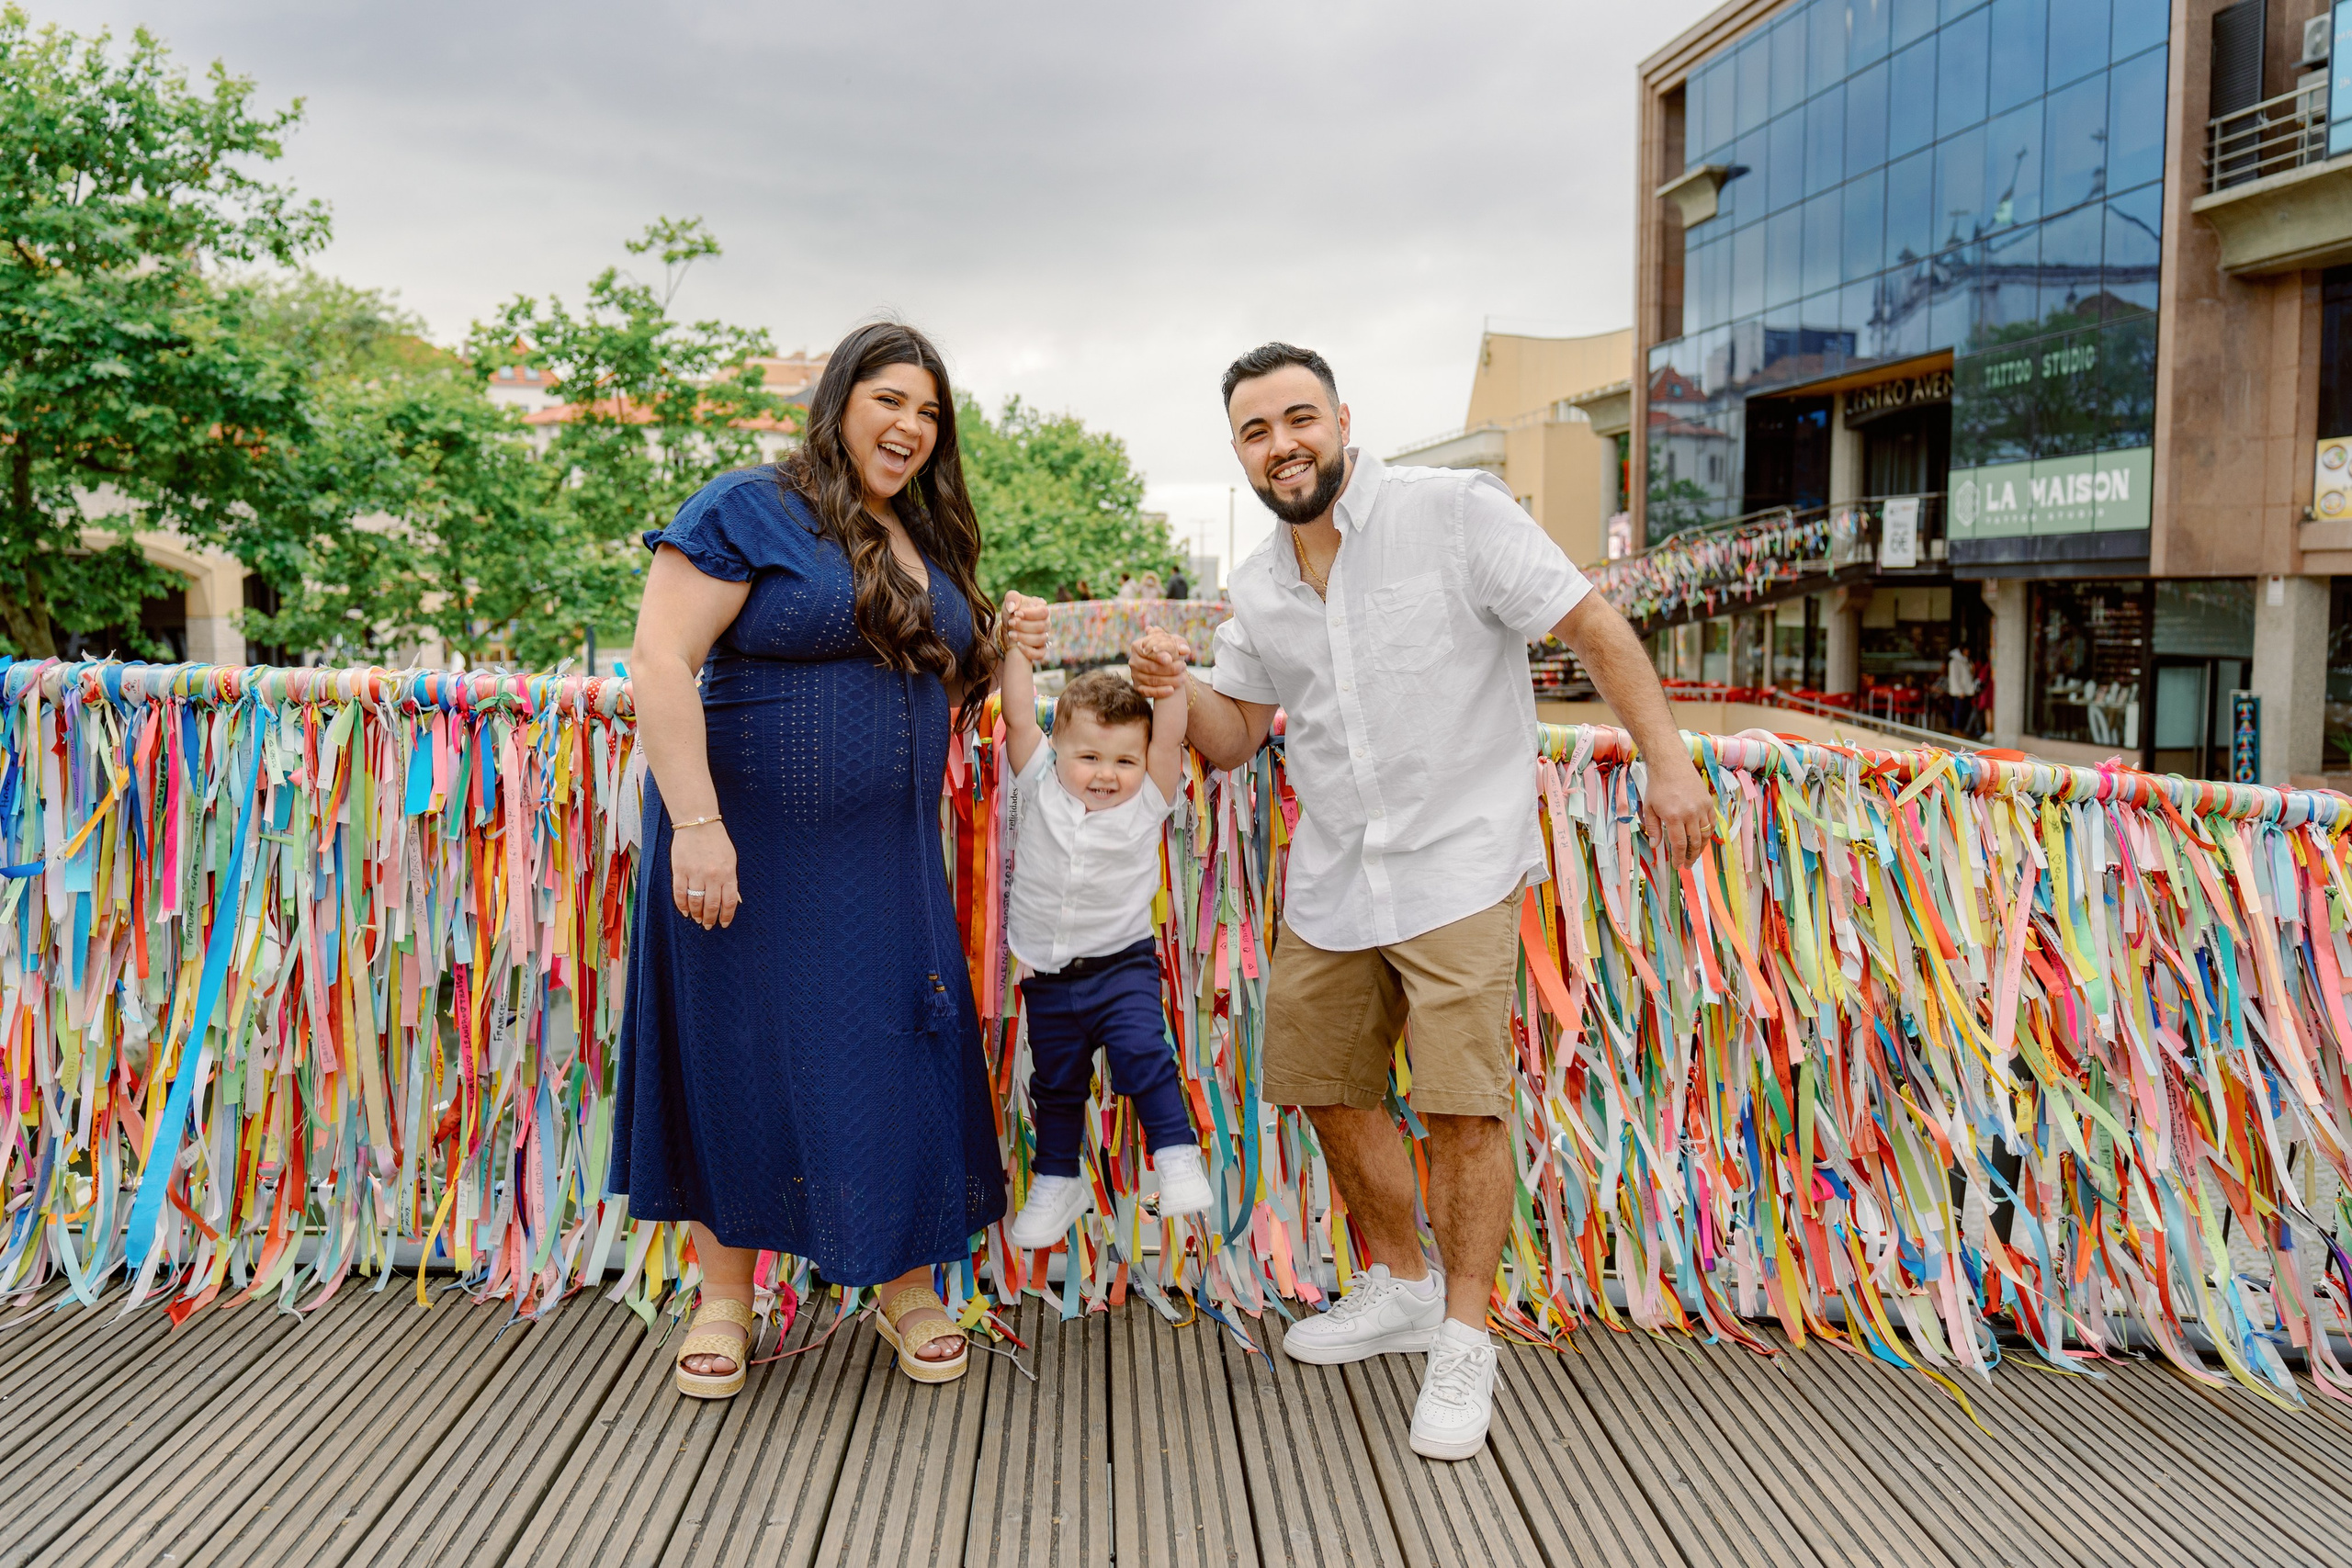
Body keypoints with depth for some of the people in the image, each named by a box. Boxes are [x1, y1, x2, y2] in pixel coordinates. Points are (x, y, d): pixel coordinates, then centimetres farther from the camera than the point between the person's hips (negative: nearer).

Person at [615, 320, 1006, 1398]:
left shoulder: (931, 546, 13)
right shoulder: (749, 513, -8)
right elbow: (662, 661, -17)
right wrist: (696, 823, -23)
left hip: (887, 863, 6)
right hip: (751, 852, -5)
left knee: (897, 1061, 7)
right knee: (734, 1059, 5)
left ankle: (909, 1288, 23)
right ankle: (725, 1297, 22)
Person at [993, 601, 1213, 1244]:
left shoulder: (1146, 802, -7)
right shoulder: (1041, 787, -4)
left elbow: (1170, 738, -19)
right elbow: (1019, 716, -12)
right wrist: (1018, 644, -19)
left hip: (1122, 966, -2)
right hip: (1047, 974, 2)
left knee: (1143, 1055, -20)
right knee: (1055, 1082, 15)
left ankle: (1178, 1157, -6)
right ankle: (1058, 1180, 33)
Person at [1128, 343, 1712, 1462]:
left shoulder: (1455, 513, -10)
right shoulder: (1257, 588, 8)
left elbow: (1594, 629, -9)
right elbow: (1232, 739, 14)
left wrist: (1669, 765, -15)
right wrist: (1173, 688, -7)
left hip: (1456, 861, -6)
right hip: (1332, 876, 7)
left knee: (1463, 1105, -10)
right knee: (1324, 1085, 12)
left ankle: (1463, 1345, 9)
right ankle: (1400, 1287, 34)